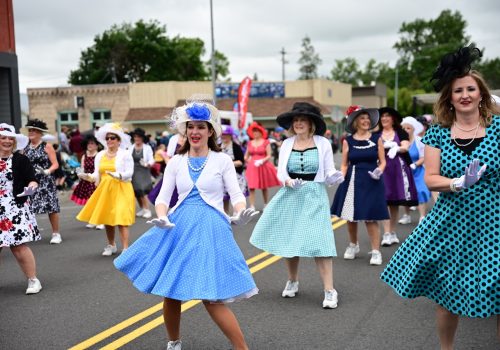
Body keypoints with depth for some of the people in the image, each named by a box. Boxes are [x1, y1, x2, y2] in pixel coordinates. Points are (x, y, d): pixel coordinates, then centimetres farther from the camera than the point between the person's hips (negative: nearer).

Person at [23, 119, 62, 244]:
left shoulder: (47, 146, -1)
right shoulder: (26, 148, 10)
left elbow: (55, 164, -5)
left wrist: (47, 171, -23)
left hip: (45, 182, -4)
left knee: (51, 206, -4)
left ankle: (56, 234, 6)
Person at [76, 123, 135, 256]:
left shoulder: (125, 154, -3)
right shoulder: (100, 155, 11)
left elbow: (130, 172, -10)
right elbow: (96, 175, 10)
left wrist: (118, 175, -29)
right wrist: (87, 176, -10)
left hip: (121, 190, -5)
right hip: (104, 190, 5)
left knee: (121, 219, -12)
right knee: (106, 219, 9)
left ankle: (125, 248, -10)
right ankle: (111, 245, 26)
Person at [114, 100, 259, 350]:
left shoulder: (222, 160, 2)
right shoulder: (175, 162, 9)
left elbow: (236, 194, -1)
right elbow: (163, 196, 6)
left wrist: (240, 215, -23)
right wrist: (162, 218, -15)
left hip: (211, 229, -3)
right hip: (178, 228, 4)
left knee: (211, 299, -10)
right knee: (170, 293, 9)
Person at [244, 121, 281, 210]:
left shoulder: (266, 142, -2)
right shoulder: (250, 143, 9)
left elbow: (269, 156, -5)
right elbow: (246, 156, 18)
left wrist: (262, 161, -19)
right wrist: (250, 161, 2)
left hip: (263, 167, -2)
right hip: (252, 167, 2)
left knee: (264, 187, 8)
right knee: (251, 187, -7)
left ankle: (266, 205, 24)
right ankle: (252, 207, -7)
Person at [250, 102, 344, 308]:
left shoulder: (323, 143, -2)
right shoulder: (286, 144, 5)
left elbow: (329, 172, 0)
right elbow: (281, 172, 2)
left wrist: (334, 177, -23)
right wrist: (289, 182, -18)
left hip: (314, 196, -3)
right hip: (290, 196, 3)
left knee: (318, 241, -10)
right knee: (289, 240, 9)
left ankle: (329, 291, -5)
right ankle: (292, 282, 31)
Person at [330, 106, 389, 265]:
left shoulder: (377, 138, 2)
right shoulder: (348, 141, 3)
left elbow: (382, 161, 4)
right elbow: (344, 165, 6)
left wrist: (379, 171, -16)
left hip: (371, 182, -2)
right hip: (352, 181, 2)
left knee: (371, 217, -6)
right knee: (350, 216, 8)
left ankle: (376, 251, 3)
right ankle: (353, 245, 31)